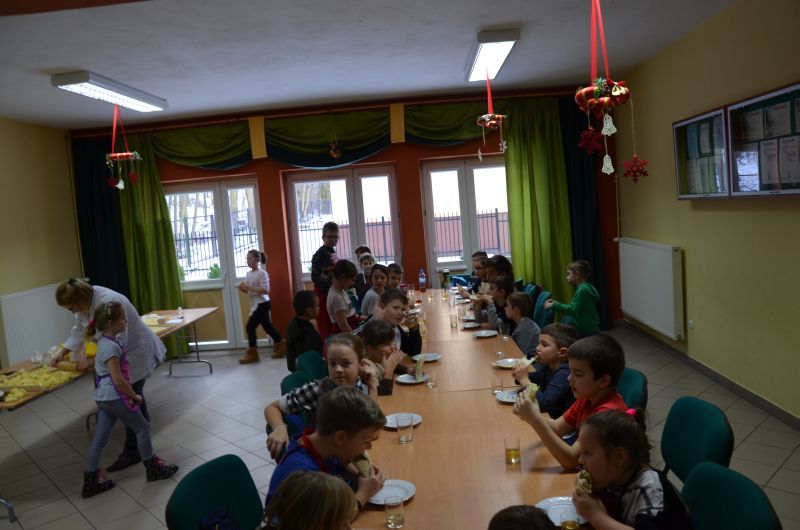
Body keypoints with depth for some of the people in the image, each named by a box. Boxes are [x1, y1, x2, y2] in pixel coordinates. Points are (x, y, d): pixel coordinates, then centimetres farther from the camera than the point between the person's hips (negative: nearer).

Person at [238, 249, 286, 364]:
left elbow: (265, 290, -22)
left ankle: (251, 353, 1)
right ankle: (281, 346, 27)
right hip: (255, 304, 9)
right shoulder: (248, 274, 10)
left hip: (262, 304, -9)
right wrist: (243, 289, -6)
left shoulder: (262, 273, -15)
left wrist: (249, 287, -25)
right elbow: (249, 291, 16)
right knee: (267, 327, 15)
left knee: (250, 327, -9)